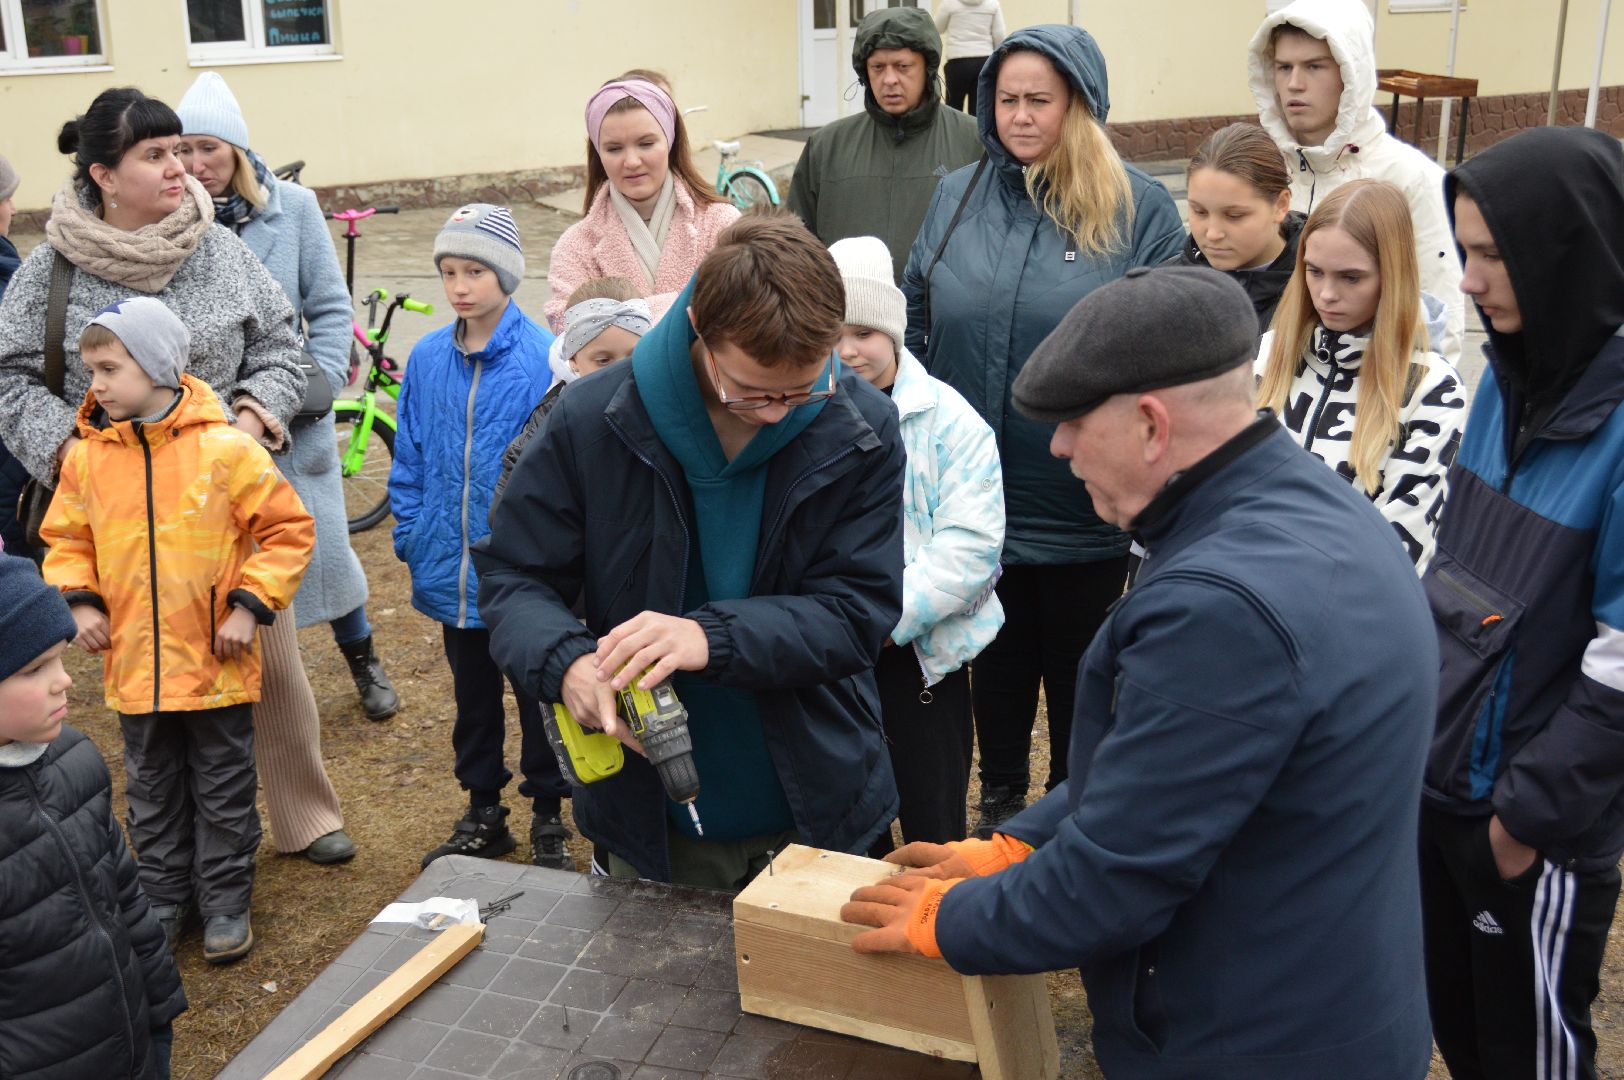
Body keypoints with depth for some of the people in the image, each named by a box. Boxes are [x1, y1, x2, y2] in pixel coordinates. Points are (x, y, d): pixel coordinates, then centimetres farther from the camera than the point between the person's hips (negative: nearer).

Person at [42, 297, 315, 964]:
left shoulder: (225, 449, -13)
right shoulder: (86, 458, -2)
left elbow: (288, 529, -7)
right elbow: (66, 539, 12)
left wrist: (250, 605, -12)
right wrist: (79, 601, -4)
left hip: (217, 662, -3)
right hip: (133, 663, 4)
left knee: (223, 789, 11)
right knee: (151, 791, 18)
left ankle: (226, 901, 27)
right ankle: (163, 896, 35)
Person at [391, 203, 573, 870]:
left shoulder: (542, 358, -14)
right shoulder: (426, 359, 1)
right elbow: (409, 460, 9)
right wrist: (411, 537, 4)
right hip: (452, 569, 5)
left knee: (537, 694, 10)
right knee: (473, 696, 19)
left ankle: (548, 817, 27)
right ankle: (483, 814, 35)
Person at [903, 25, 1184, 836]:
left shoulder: (1139, 209, -7)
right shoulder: (957, 198, 4)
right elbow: (916, 325, 10)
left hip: (1084, 503, -3)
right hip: (978, 494, 3)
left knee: (1077, 662, 15)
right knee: (998, 655, 19)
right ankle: (1000, 796, 39)